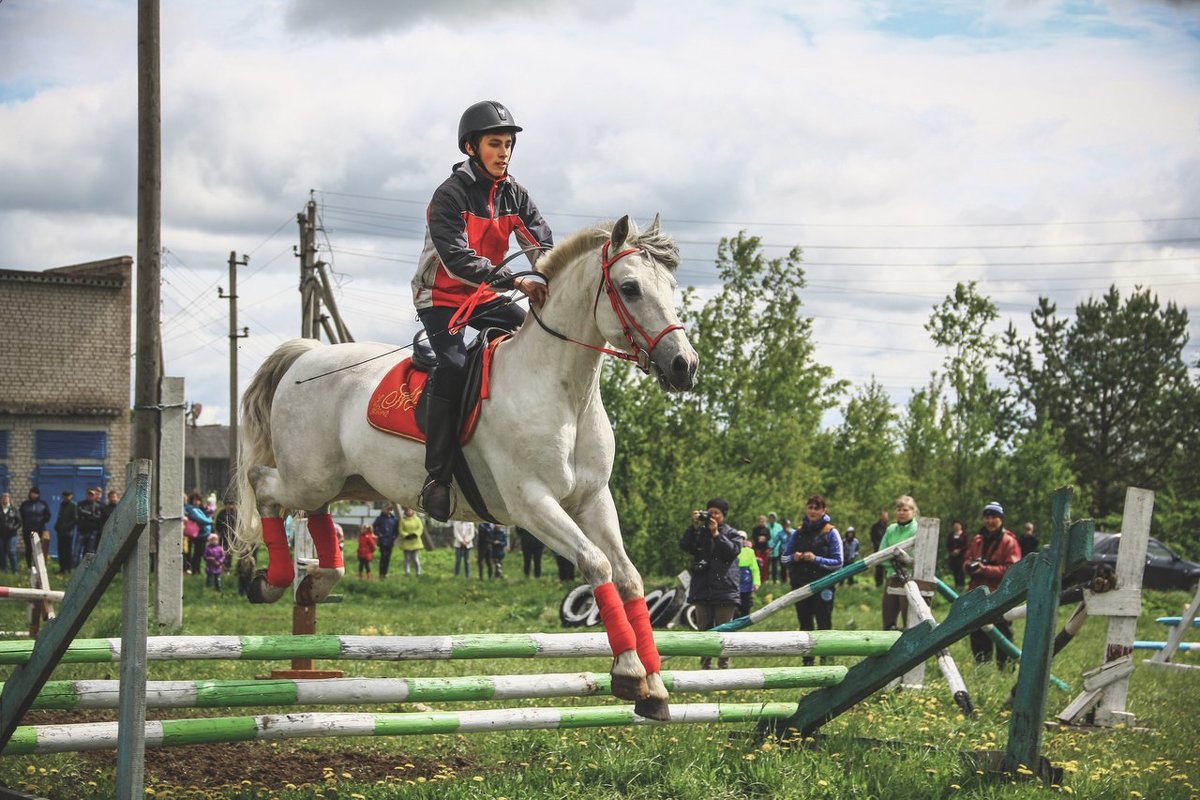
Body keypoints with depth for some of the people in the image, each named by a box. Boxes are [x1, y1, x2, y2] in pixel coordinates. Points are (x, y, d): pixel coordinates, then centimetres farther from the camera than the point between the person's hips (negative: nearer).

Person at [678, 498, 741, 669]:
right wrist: (694, 527, -11)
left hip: (724, 589, -3)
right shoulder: (700, 532, 11)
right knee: (704, 629, 7)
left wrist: (716, 534, -14)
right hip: (702, 589, 3)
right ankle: (705, 665, 13)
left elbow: (733, 550, -13)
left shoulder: (731, 533, 5)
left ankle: (723, 665, 3)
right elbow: (684, 546, -3)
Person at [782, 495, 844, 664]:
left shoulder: (831, 533, -2)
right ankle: (807, 661, 16)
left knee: (823, 624, -6)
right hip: (801, 585, 4)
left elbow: (838, 562, -6)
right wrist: (793, 557, -7)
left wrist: (816, 559, -18)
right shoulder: (799, 532, 10)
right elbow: (784, 557, 15)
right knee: (804, 624, 9)